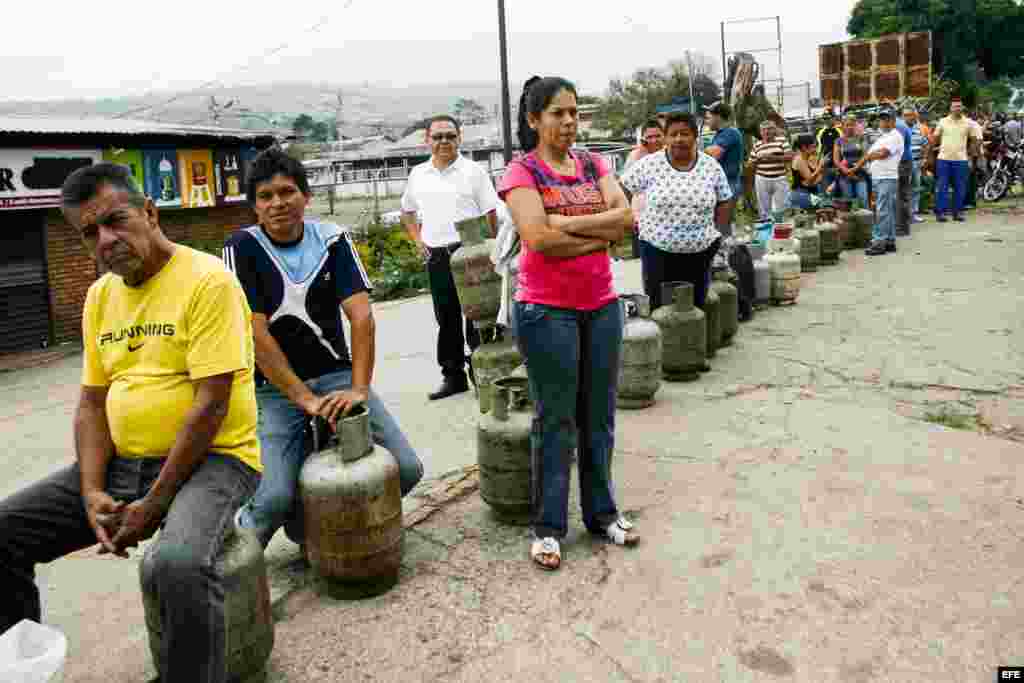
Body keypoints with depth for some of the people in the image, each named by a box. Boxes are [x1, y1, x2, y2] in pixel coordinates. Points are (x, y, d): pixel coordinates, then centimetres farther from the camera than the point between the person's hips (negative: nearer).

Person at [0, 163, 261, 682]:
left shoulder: (207, 281, -14)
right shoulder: (100, 295, 10)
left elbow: (211, 405, -19)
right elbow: (91, 404, 10)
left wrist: (153, 503, -17)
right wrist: (92, 492, -5)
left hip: (210, 459, -7)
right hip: (121, 463, 8)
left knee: (176, 567, -34)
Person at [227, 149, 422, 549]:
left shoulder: (332, 240, 1)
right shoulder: (242, 248, -6)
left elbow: (361, 315, -9)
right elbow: (256, 333, -14)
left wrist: (359, 388, -22)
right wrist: (305, 399, -21)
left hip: (335, 375, 3)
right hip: (274, 388, -3)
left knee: (406, 469, -9)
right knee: (275, 498, -22)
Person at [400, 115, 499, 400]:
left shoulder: (473, 171, -1)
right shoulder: (418, 174, 10)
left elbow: (490, 214, -3)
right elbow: (407, 211, 25)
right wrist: (418, 240, 12)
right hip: (436, 257, 4)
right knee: (447, 320, 11)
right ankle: (453, 376, 22)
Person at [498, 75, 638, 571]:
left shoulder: (593, 164, 10)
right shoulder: (521, 172, -5)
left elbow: (626, 216, -4)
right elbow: (538, 239, -19)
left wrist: (566, 222, -14)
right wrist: (600, 236, -9)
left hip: (601, 304, 5)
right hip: (547, 310, -5)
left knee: (598, 416, 12)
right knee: (555, 420, 2)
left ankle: (601, 512, 27)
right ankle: (548, 526, 15)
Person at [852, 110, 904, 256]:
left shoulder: (895, 136, -5)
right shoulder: (881, 138, 23)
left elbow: (883, 154, -15)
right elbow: (869, 155, 24)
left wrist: (870, 155, 4)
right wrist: (855, 168, 16)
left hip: (887, 178, -9)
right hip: (876, 178, 9)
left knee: (882, 211, -12)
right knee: (888, 211, 11)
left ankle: (879, 242, -14)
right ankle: (890, 242, 14)